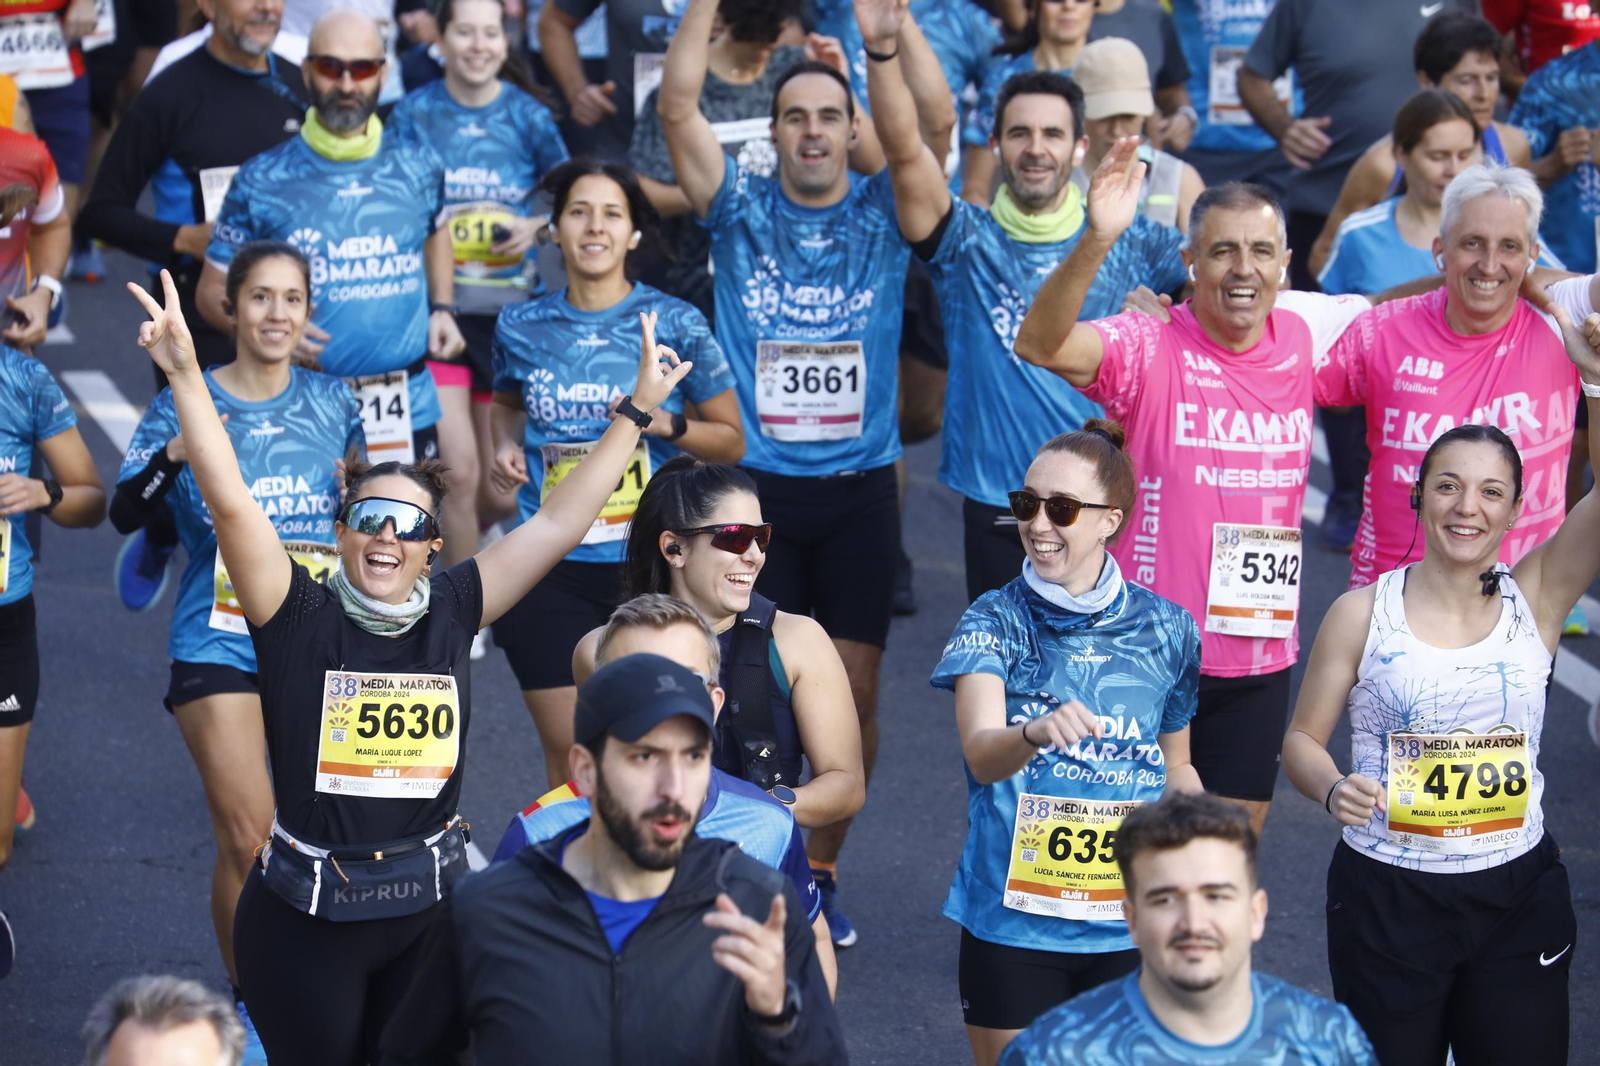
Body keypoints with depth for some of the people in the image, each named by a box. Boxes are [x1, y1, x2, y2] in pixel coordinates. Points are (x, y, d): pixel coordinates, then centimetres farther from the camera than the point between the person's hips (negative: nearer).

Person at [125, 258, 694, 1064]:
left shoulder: (451, 611, -1)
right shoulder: (300, 619, -10)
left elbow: (557, 524, 1)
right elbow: (229, 500, -21)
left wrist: (636, 410, 1)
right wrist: (185, 375, -30)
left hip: (430, 909, 3)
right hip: (304, 914, -3)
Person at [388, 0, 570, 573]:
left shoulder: (529, 117, 1)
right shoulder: (413, 114, -2)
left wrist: (537, 228, -10)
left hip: (511, 310, 2)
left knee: (501, 487, 7)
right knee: (458, 471, -13)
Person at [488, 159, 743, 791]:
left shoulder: (674, 324, -3)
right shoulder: (522, 328, 4)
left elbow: (731, 440, 4)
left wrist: (665, 424, -13)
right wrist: (505, 444, 5)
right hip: (551, 572, 1)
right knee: (568, 756, 2)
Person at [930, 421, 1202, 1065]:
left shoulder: (1166, 629, 1)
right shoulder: (996, 622, -7)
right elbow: (981, 754, -25)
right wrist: (1036, 733, -46)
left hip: (1130, 924, 2)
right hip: (1013, 922, -2)